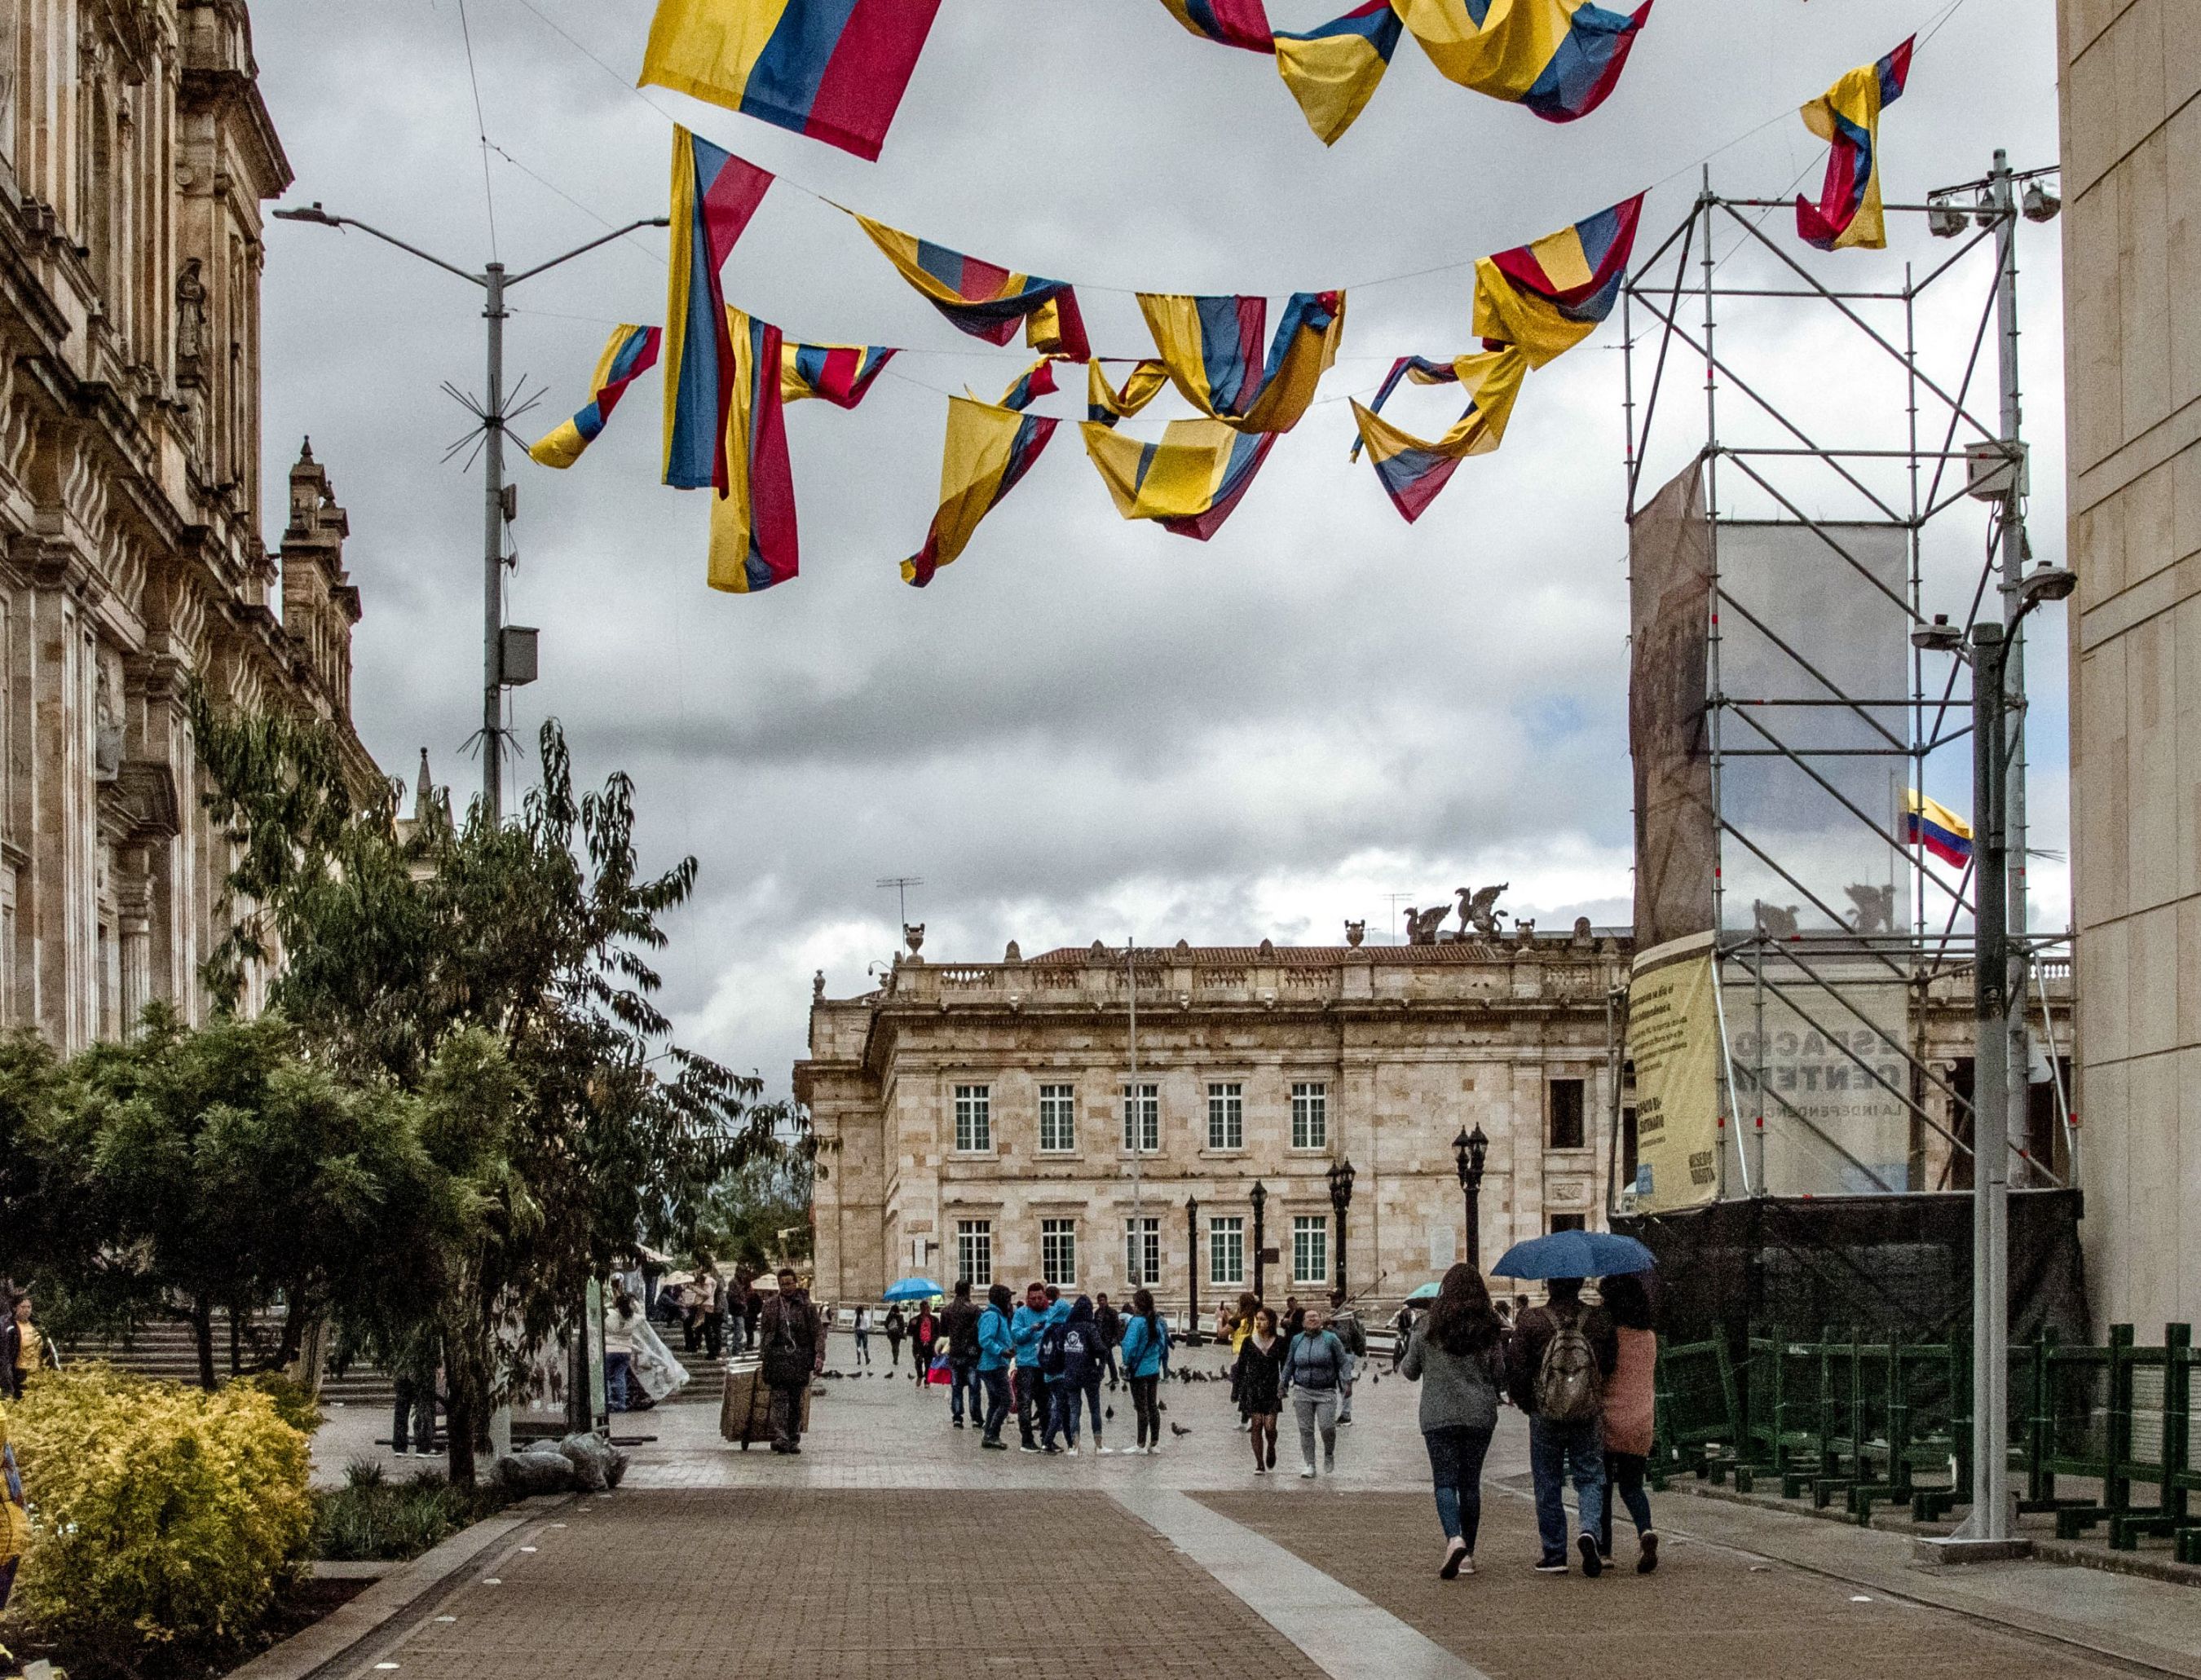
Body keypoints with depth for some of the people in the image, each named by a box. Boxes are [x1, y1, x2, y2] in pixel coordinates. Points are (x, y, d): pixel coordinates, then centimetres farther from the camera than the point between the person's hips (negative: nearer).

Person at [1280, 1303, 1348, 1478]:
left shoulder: (1330, 1339, 0)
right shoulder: (1297, 1341, 9)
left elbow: (1342, 1362, 0)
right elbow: (1289, 1364, 18)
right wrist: (1284, 1384, 15)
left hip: (1326, 1391, -3)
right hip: (1302, 1391, 3)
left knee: (1327, 1426, -13)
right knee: (1306, 1430, 1)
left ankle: (1329, 1454, 16)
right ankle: (1308, 1465, 8)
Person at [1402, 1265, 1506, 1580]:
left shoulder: (1429, 1326, -2)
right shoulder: (1489, 1328, -1)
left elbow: (1410, 1372, 8)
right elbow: (1500, 1377, 1)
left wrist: (1403, 1364, 30)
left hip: (1438, 1416, -2)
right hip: (1480, 1416, 2)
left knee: (1445, 1481, -2)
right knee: (1470, 1482, 11)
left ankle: (1454, 1538, -27)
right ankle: (1467, 1554, 14)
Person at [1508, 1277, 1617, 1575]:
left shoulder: (1530, 1322, -9)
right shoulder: (1598, 1321, -3)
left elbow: (1514, 1367, -7)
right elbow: (1611, 1363, 2)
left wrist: (1524, 1402, 9)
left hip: (1545, 1416, -1)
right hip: (1587, 1416, 1)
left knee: (1548, 1485, 9)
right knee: (1590, 1478, 11)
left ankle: (1554, 1555, 11)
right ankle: (1590, 1530, -15)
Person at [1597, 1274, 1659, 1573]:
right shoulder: (1650, 1337, 5)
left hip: (1607, 1421, -4)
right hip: (1641, 1424, 4)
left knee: (1602, 1486, 9)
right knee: (1632, 1486, 12)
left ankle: (1604, 1549, 11)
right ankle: (1646, 1529, -15)